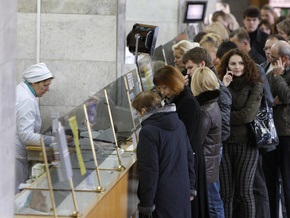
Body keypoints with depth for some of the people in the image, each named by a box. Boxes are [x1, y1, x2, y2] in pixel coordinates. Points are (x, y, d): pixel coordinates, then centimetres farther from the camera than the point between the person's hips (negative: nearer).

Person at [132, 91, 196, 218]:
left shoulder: (148, 132, -17)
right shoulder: (179, 124, 7)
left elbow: (149, 170, -18)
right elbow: (189, 157, 14)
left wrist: (145, 204, -12)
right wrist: (190, 187, 21)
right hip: (182, 194, 8)